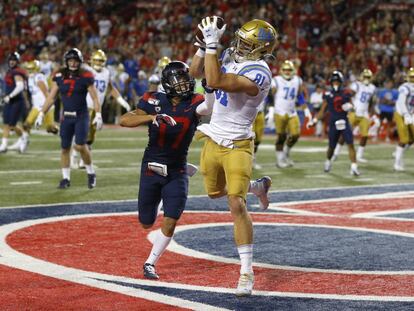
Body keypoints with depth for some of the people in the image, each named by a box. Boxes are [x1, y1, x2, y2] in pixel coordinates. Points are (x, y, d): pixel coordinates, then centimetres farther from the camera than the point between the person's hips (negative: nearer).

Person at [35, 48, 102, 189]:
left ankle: (91, 173, 6)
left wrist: (98, 115, -13)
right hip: (66, 117, 3)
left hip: (81, 116, -3)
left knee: (80, 145, -15)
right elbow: (51, 98, 7)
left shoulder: (86, 77, -6)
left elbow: (95, 98, -4)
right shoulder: (59, 76, 2)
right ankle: (66, 178, 17)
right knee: (65, 148, 5)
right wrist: (41, 114, 3)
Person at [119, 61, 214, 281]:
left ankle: (150, 264, 9)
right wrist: (153, 117, -34)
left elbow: (209, 108, -33)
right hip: (152, 168, 0)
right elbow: (125, 120, -21)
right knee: (146, 223, 12)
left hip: (177, 171, 0)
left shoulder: (193, 103, -9)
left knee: (170, 222, -9)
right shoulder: (155, 102, -11)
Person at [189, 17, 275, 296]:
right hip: (213, 140, 8)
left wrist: (212, 44, -32)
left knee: (237, 205, -14)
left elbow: (215, 82, -36)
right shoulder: (230, 56, 1)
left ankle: (247, 271, -7)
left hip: (236, 146, -8)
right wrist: (205, 44, -5)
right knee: (215, 192, 25)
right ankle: (259, 186, 52)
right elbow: (196, 72, 10)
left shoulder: (258, 73, -25)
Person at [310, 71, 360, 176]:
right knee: (331, 146, 9)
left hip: (344, 122, 0)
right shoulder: (328, 95, 1)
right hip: (333, 123, 0)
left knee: (350, 144, -12)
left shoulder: (346, 93, 2)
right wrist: (315, 120, -2)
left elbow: (350, 105, 15)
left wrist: (349, 106, -9)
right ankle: (328, 161, 39)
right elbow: (322, 110, 6)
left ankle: (354, 167, -13)